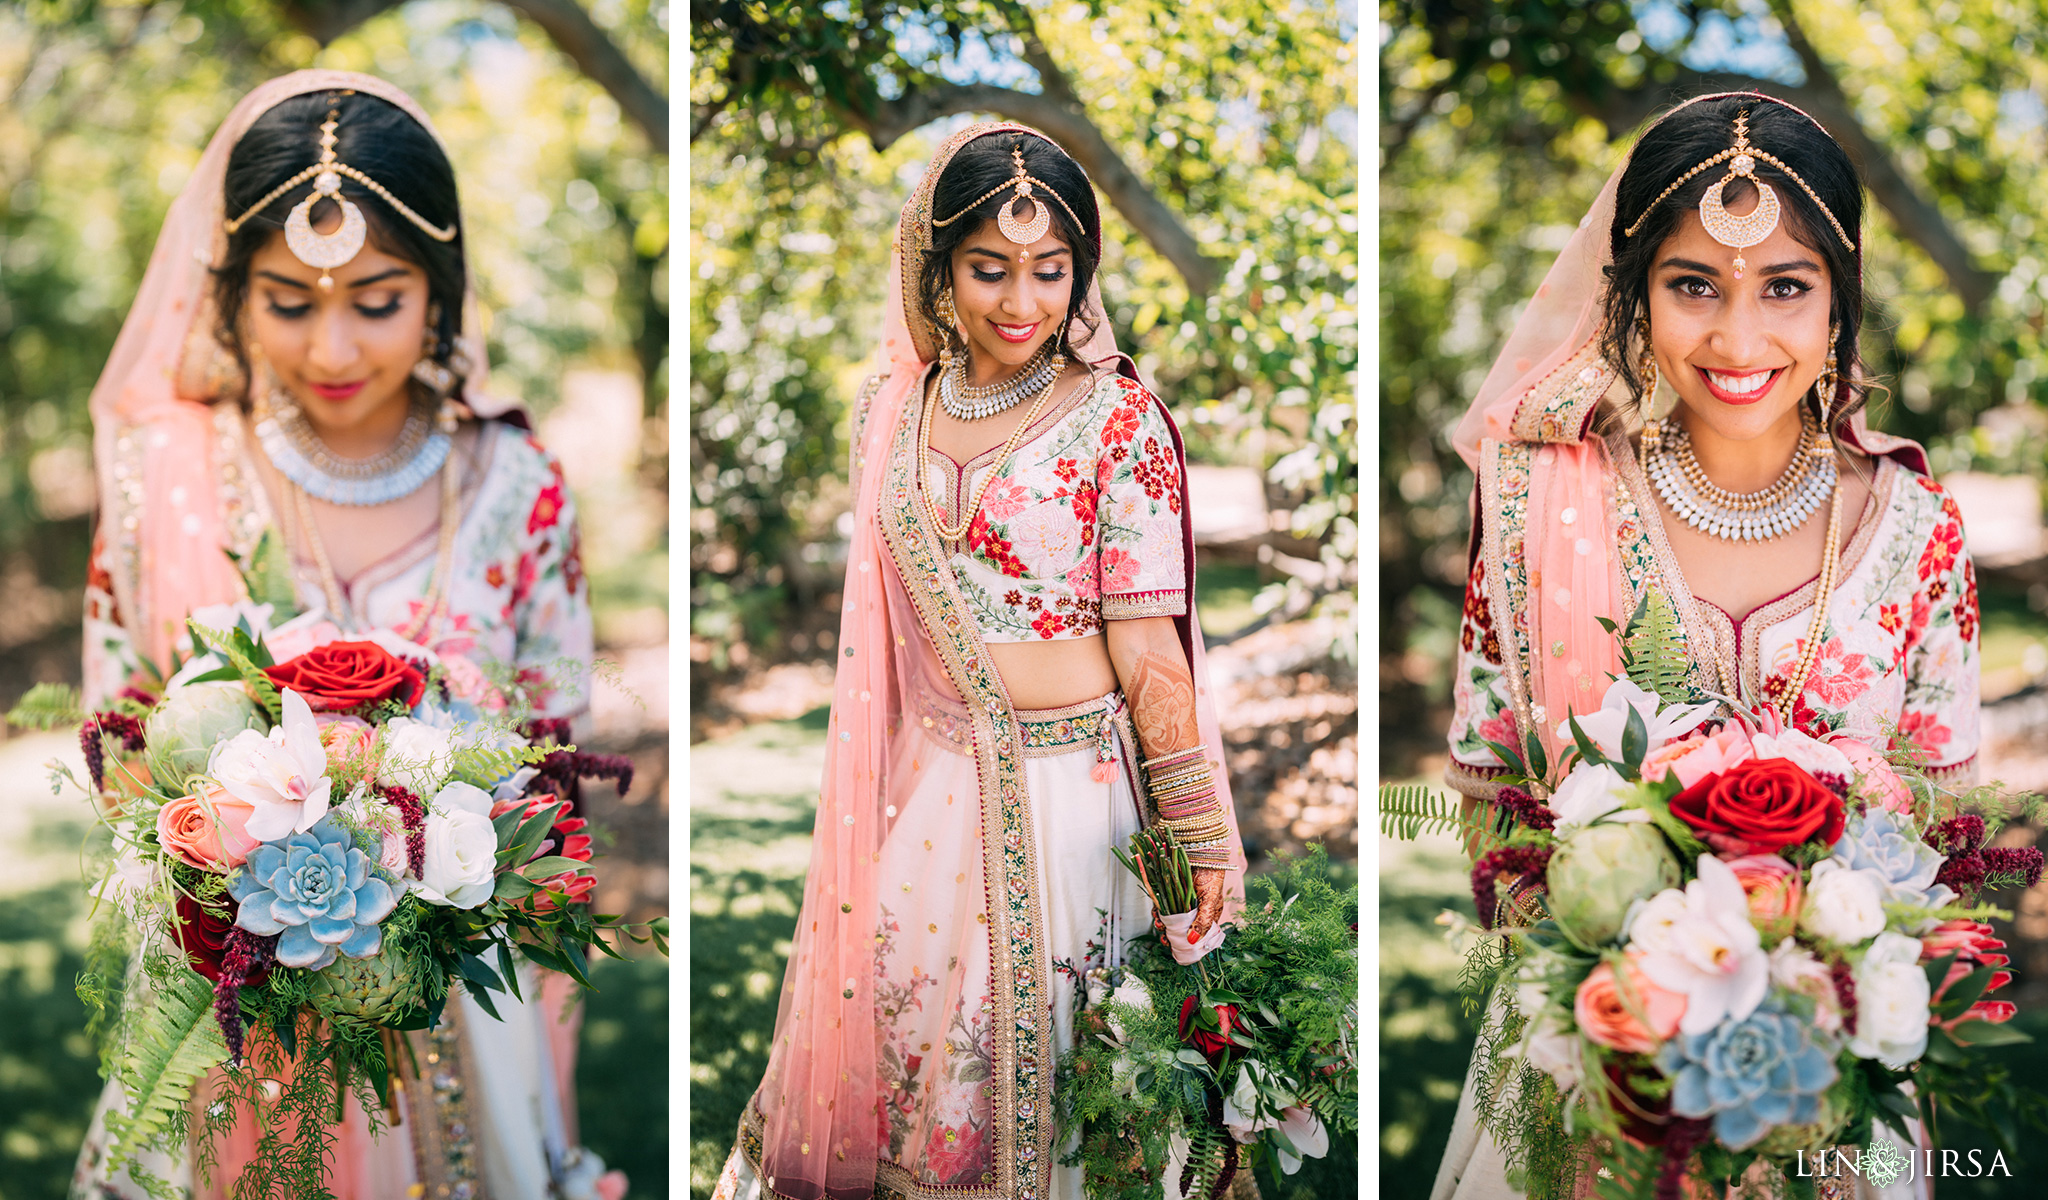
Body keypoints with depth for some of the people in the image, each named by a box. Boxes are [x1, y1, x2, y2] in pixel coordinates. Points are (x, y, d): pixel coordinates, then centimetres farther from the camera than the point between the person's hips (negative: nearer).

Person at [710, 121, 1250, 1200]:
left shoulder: (1117, 421, -10)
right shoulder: (894, 404, 5)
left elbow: (1147, 645, -10)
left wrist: (1198, 830, -9)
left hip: (1064, 780, -4)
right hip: (925, 777, 4)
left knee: (1025, 1029, 5)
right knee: (885, 1005, 9)